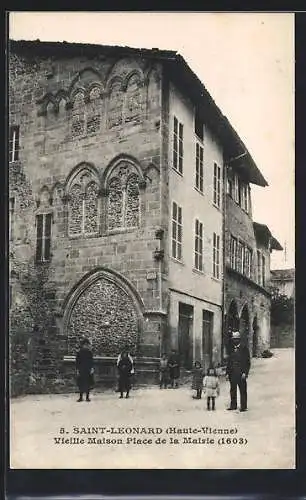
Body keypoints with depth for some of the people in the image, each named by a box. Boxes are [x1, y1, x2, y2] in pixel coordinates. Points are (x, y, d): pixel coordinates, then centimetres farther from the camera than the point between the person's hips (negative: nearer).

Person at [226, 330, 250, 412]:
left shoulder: (244, 348, -1)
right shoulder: (231, 349, 13)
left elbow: (248, 362, -4)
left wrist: (245, 373, -12)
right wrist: (227, 373, 11)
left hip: (241, 373, -5)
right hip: (232, 374, 5)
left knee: (243, 390, -1)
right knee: (233, 390, 10)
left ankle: (243, 407, 5)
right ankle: (233, 405, 19)